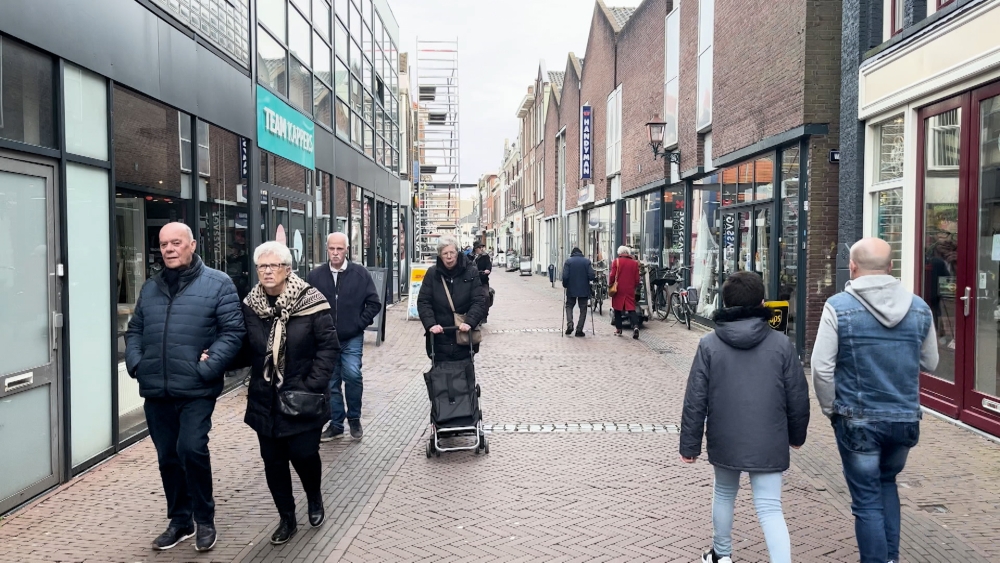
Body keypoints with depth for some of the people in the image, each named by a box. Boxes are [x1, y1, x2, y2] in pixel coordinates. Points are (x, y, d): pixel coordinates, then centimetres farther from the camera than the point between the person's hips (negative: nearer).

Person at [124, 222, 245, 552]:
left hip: (196, 390, -5)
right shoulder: (150, 288, 14)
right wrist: (135, 363, 3)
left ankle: (204, 520, 8)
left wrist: (207, 369, -17)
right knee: (168, 458, 13)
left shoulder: (218, 284, -4)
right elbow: (134, 331, 21)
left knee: (191, 449, -14)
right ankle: (180, 521, 29)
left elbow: (232, 332, -8)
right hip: (156, 392, 6)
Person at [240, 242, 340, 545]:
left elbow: (329, 346, -12)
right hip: (265, 400, 4)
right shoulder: (250, 304, 1)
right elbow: (245, 349, 8)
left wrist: (312, 387, -16)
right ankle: (287, 520, 30)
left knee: (304, 453, -1)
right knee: (273, 461, 10)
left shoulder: (310, 301, -13)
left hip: (301, 400, -4)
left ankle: (315, 498, 33)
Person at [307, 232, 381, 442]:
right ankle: (336, 424, 22)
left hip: (352, 339, -2)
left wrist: (360, 323, -4)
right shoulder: (315, 275, 2)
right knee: (331, 383, 8)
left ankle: (354, 419, 6)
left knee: (352, 375, -16)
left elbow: (374, 303, 2)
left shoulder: (360, 273, -1)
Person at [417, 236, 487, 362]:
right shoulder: (432, 273, 1)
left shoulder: (471, 272, -2)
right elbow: (423, 302, 0)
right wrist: (430, 324, -15)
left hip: (464, 335, 0)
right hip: (439, 337, 1)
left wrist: (469, 322, -21)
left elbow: (479, 302, -5)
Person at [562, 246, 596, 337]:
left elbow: (565, 276, -12)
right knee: (583, 309, 9)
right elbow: (592, 276, -10)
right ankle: (579, 330, 6)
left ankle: (570, 325, -3)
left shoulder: (568, 261, -5)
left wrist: (565, 285, 5)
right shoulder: (586, 261, -3)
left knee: (569, 306, 17)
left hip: (571, 289, 0)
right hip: (584, 290, 0)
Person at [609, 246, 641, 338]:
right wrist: (635, 286, 22)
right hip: (630, 290, 2)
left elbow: (612, 275, -6)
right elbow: (637, 279, 7)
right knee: (631, 309, 2)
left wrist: (610, 284, 10)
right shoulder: (634, 263, 5)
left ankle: (618, 329, 13)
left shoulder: (616, 261, -4)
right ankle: (635, 326, -18)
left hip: (618, 289, -2)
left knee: (618, 310, 10)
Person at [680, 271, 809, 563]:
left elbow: (695, 400, -6)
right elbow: (798, 397, 2)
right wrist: (797, 434, 19)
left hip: (724, 441, 1)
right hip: (768, 444, -1)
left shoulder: (709, 344, -7)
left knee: (724, 494, 22)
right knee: (770, 508, 3)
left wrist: (689, 444, 2)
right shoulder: (781, 344, -5)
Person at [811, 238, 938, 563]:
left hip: (858, 420, -4)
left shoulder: (838, 307, -14)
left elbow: (822, 368, -16)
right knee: (887, 483, 26)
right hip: (905, 418, 5)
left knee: (867, 500, 8)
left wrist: (830, 408, -1)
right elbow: (929, 363, 10)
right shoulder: (919, 308, -1)